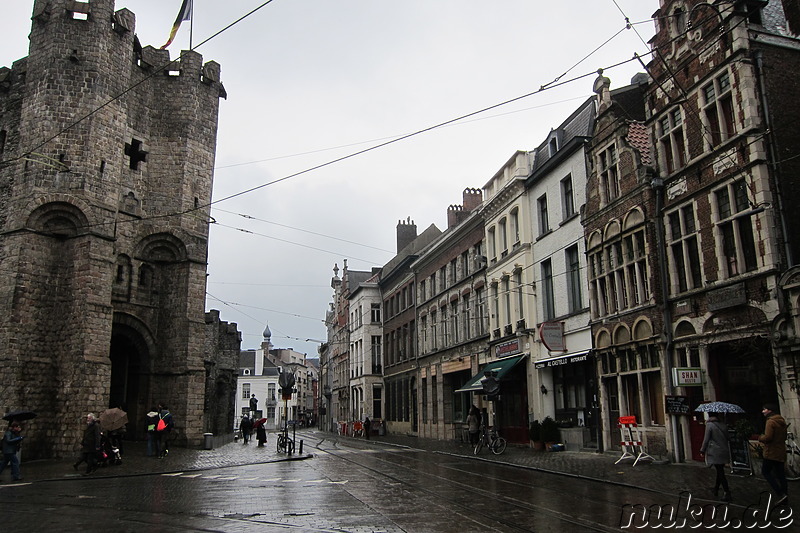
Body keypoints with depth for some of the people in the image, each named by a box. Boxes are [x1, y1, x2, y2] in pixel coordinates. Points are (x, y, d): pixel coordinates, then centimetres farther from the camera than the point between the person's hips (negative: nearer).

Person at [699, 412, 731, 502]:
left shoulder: (709, 425, -10)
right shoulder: (724, 426, 6)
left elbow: (706, 439, -9)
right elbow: (727, 438, 12)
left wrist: (702, 450, 1)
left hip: (715, 453, -6)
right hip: (724, 452, 6)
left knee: (720, 472, -4)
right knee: (720, 471, 16)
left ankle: (727, 494, -7)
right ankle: (716, 489, 29)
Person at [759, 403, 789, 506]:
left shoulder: (771, 421, -17)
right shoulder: (782, 421, 12)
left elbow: (768, 437, -23)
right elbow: (784, 437, 21)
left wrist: (760, 438, -5)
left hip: (771, 452, -8)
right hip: (781, 452, 8)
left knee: (765, 471, 0)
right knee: (780, 474, 12)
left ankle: (780, 494, -9)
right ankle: (784, 494, 15)